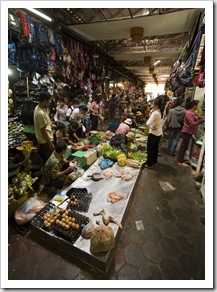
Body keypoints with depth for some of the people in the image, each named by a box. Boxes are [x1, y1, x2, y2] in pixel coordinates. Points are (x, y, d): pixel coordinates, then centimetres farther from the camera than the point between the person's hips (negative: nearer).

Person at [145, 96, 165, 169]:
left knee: (150, 149, 6)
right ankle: (154, 162, 36)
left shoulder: (155, 113, -24)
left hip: (153, 134, -8)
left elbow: (148, 123, -34)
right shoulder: (161, 112, 1)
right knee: (155, 148, 21)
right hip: (159, 133, 8)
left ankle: (149, 164, 16)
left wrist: (151, 127, -17)